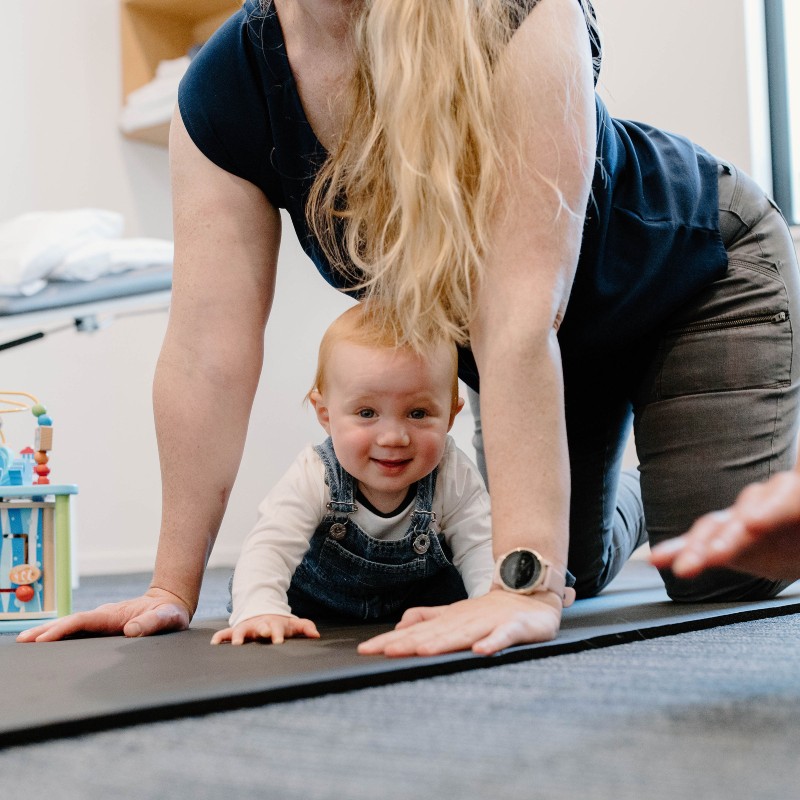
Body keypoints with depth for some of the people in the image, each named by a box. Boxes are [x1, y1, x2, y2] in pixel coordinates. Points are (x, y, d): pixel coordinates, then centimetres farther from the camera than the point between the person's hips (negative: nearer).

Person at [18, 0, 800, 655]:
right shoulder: (219, 90, -24)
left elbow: (519, 318, -45)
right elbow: (209, 346, -24)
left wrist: (527, 584, -47)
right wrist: (172, 587, -22)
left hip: (696, 270, -4)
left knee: (726, 582, -8)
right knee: (571, 571, 11)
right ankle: (621, 501, 46)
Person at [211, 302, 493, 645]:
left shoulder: (455, 478, -28)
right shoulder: (314, 477, -33)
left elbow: (481, 550, -24)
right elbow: (269, 548, -41)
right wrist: (261, 611, -60)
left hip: (414, 598, 1)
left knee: (450, 591, -13)